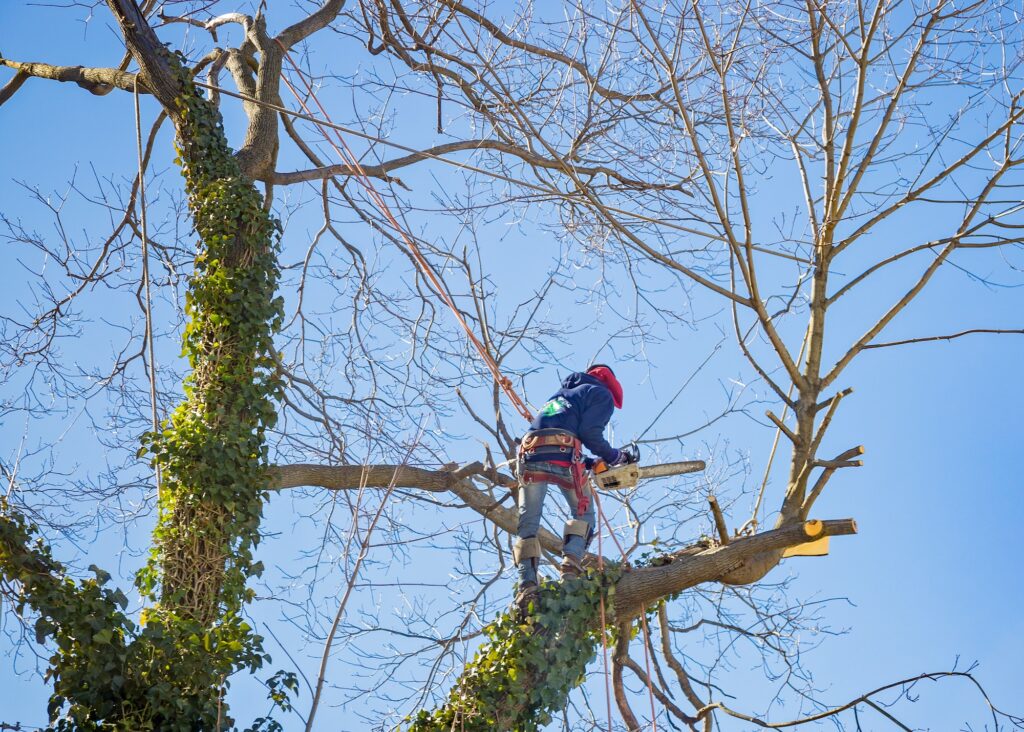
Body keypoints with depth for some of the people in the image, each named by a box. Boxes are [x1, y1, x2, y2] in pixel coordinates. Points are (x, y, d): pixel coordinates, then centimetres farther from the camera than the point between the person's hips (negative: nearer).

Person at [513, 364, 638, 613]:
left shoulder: (561, 394, 38)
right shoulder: (602, 394, 17)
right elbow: (590, 433, -1)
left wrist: (590, 463, 27)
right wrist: (616, 456, 14)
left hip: (529, 451, 5)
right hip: (563, 454, -5)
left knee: (528, 523, 2)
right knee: (583, 514, 11)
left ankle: (527, 584, -15)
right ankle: (571, 566, -13)